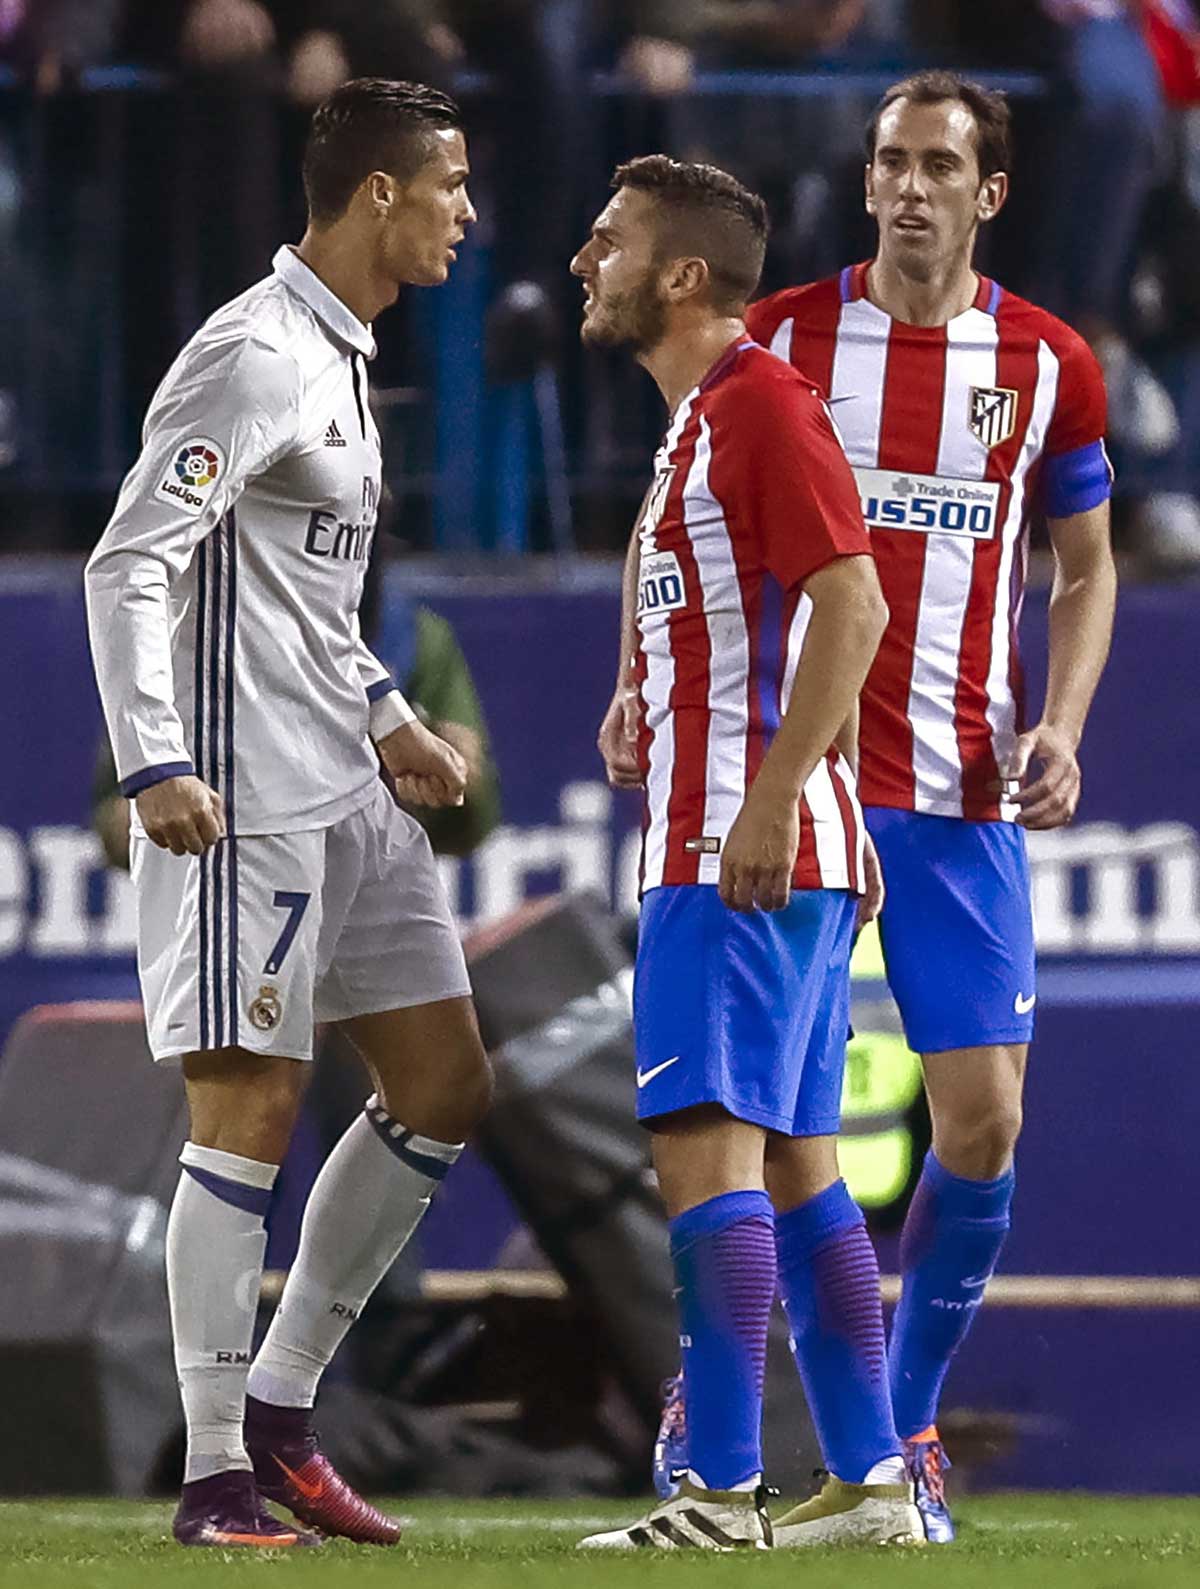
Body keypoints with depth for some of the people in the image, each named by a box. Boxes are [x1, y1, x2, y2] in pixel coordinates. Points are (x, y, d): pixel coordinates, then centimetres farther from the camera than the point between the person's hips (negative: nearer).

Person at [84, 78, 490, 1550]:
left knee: (443, 1082, 9)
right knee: (250, 1111, -8)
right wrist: (155, 766, -28)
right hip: (242, 805, -10)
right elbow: (130, 563, -21)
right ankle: (216, 1473, -2)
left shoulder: (336, 355, 16)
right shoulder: (255, 358, -14)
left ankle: (280, 1412, 17)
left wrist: (384, 714, 22)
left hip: (346, 798, 10)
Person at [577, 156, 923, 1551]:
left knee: (706, 1146, -13)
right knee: (796, 1164, 10)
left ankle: (723, 1493, -16)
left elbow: (851, 605, -20)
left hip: (747, 856, -10)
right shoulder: (694, 421, 19)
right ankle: (870, 1480, 12)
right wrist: (639, 698, 16)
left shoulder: (761, 401, -12)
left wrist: (769, 798, -24)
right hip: (712, 845, 10)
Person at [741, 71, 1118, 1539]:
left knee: (983, 1118, -2)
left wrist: (1059, 726, -1)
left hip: (963, 797, 2)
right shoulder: (776, 338, 1)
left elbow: (1084, 566, 14)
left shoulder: (1048, 364, 5)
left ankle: (907, 1423, 15)